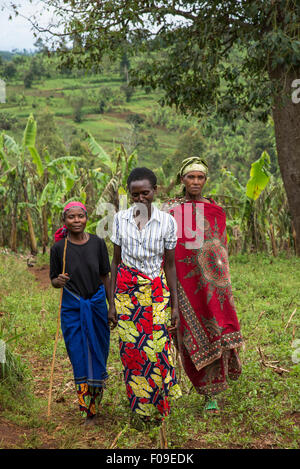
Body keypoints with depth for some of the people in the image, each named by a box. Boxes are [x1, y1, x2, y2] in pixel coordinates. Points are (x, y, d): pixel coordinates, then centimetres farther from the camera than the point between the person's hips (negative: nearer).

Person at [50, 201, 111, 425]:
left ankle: (94, 404, 28)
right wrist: (58, 281, -20)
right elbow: (54, 279, 4)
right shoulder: (58, 248, -6)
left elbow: (105, 276, 5)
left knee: (98, 353, 8)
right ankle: (88, 411, 12)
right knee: (79, 356, 0)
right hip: (72, 308, -1)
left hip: (97, 304, 1)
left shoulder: (98, 243, -2)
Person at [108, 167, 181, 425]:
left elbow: (170, 264, 0)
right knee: (131, 351, 2)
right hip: (127, 290, 1)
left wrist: (175, 305, -1)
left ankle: (159, 408, 17)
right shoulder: (120, 219, 0)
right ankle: (140, 409, 19)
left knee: (157, 349, -3)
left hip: (157, 291, -1)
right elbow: (116, 261, 4)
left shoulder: (167, 222, -4)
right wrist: (112, 303, 3)